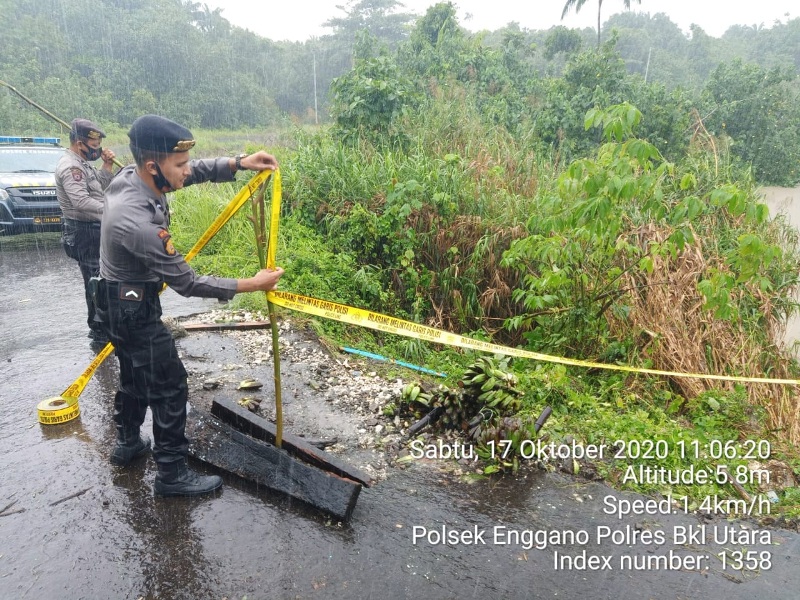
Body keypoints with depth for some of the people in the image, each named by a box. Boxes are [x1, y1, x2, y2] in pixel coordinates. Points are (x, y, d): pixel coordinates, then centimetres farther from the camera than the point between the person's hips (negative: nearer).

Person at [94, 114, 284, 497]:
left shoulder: (131, 175, -9)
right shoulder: (138, 222, -34)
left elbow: (196, 172, 5)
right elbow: (186, 283, -26)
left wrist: (238, 162, -9)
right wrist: (250, 285, -21)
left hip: (122, 301, 9)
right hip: (132, 308, -9)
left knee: (136, 376, 25)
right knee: (169, 387, 1)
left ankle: (128, 443, 44)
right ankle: (172, 474, 14)